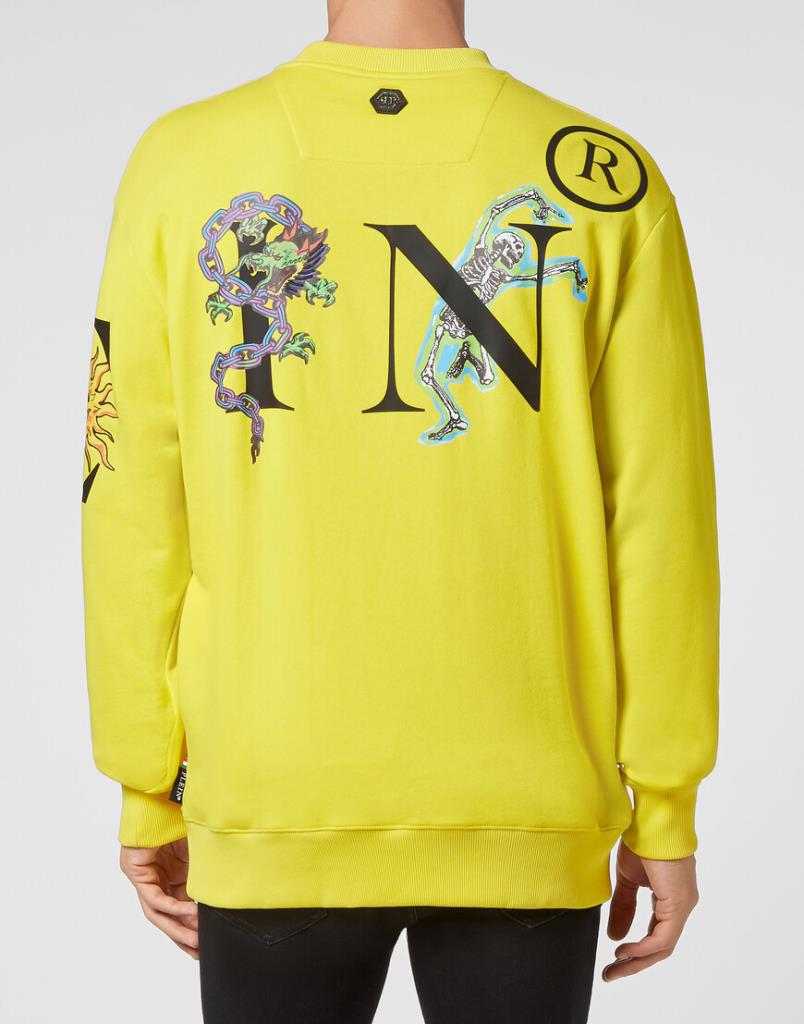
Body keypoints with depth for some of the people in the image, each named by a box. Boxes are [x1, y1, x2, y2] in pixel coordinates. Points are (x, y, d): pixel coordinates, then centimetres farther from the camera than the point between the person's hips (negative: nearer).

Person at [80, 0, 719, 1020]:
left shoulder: (179, 163, -5)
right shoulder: (607, 183, -5)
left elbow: (132, 506, -3)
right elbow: (659, 517, -5)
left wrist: (150, 795, 7)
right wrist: (665, 810, 5)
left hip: (271, 812, 1)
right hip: (531, 819, 0)